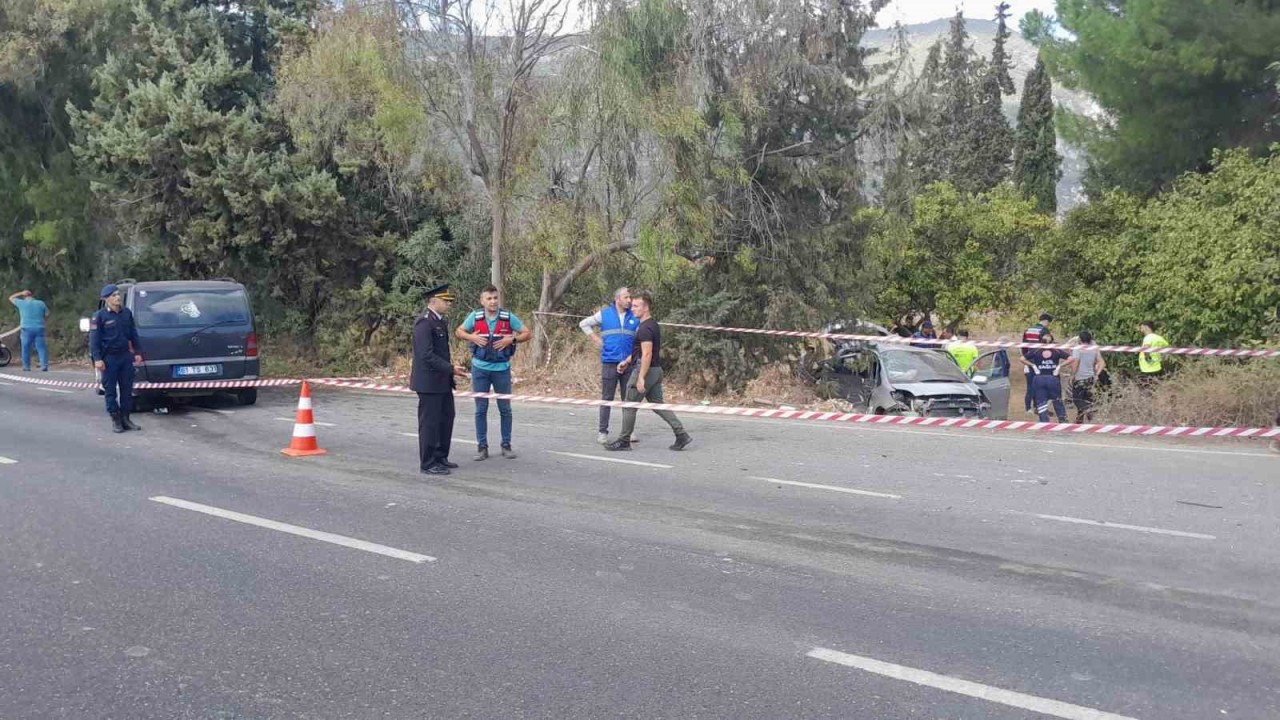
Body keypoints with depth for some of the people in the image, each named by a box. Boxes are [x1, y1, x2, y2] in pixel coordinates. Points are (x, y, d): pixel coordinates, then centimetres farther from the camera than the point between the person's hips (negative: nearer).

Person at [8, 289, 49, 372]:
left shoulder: (22, 303, 2)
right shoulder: (41, 303, 8)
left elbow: (11, 298, 18)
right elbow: (47, 315, 10)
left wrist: (21, 293, 20)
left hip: (27, 329, -1)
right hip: (39, 328, 1)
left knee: (26, 348, 7)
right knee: (41, 348, -2)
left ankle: (26, 366, 8)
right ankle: (44, 365, -13)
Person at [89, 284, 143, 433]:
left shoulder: (127, 313, 8)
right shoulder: (99, 316, -7)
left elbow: (133, 334, 16)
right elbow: (94, 339, -8)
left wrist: (138, 352, 13)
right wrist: (97, 359, -15)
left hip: (126, 356, 5)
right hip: (109, 358, -5)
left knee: (127, 389, 8)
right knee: (110, 390, 2)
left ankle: (125, 418, 18)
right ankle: (115, 420, 10)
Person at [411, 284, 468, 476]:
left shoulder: (441, 322, 13)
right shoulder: (424, 323, -17)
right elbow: (427, 355, -24)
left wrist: (452, 369, 9)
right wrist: (451, 368, -23)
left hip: (442, 381, 10)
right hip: (429, 382, -10)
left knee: (446, 418, 16)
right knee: (430, 422, -1)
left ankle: (440, 457, 28)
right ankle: (428, 463, 8)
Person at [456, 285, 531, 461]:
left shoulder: (508, 317, -5)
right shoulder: (475, 317, -3)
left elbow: (527, 334, -1)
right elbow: (458, 331, 10)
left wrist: (511, 339, -16)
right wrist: (471, 337, -10)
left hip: (502, 368, 0)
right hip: (480, 368, 1)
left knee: (505, 409, 7)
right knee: (481, 409, 5)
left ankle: (506, 445, 18)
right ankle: (482, 447, 13)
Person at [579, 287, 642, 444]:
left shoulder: (634, 317, 5)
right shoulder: (605, 314, 3)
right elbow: (584, 324, 13)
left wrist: (629, 360, -10)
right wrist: (596, 339, 3)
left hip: (628, 363, 2)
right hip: (609, 363, -1)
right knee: (607, 398, 2)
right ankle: (603, 432, 7)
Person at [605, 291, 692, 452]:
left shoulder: (645, 328, -17)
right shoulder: (653, 325, 14)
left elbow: (647, 354, -23)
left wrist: (641, 378, -24)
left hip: (645, 370, -10)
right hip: (656, 370, 10)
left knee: (629, 406, 2)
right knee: (657, 404, 11)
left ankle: (624, 441, 11)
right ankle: (682, 435, 4)